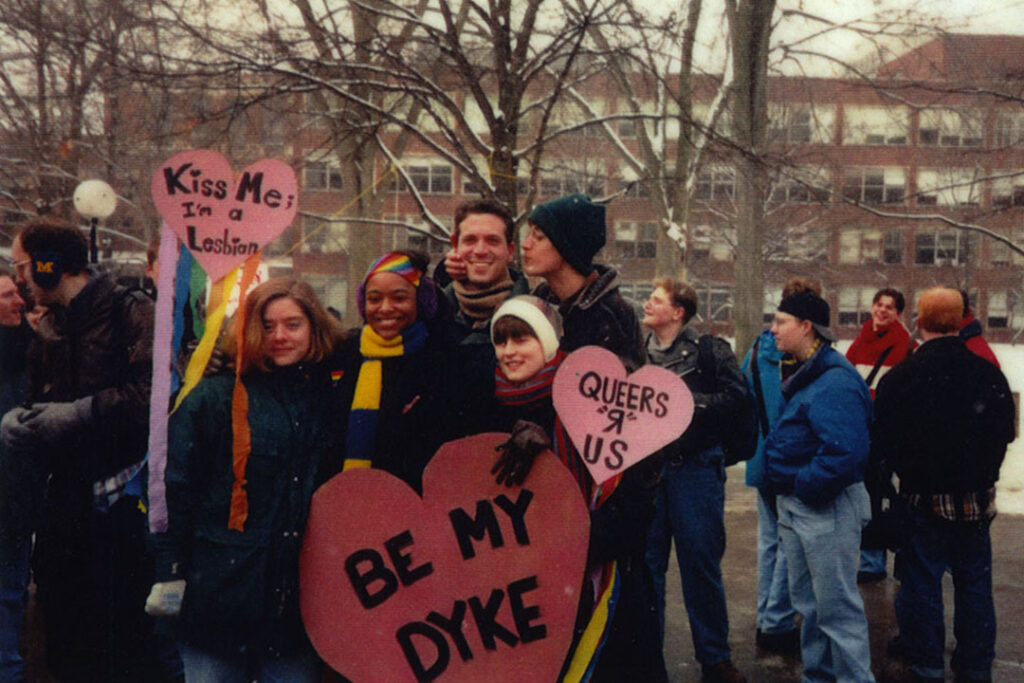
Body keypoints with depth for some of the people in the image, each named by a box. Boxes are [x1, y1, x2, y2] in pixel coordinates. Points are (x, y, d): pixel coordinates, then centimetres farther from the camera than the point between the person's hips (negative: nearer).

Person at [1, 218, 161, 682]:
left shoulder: (131, 313, -7)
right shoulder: (48, 330, 17)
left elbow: (157, 392, -22)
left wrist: (81, 413, -19)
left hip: (119, 500, -7)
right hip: (65, 500, 7)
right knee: (63, 641, 12)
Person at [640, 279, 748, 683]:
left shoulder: (710, 352, -1)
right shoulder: (639, 354, 11)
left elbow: (733, 396, -12)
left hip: (696, 468, -3)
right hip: (647, 467, 4)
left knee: (701, 563, 4)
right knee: (646, 563, 7)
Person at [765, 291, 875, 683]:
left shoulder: (835, 381, -20)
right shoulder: (797, 373, 10)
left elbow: (843, 451, -31)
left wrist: (804, 488, -20)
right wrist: (785, 492, 10)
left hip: (826, 508, -10)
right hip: (792, 504, 10)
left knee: (837, 607, -2)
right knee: (808, 602, 19)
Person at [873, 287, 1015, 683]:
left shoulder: (900, 377, -15)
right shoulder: (989, 373, -6)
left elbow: (880, 445, -9)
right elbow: (1005, 433, 7)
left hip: (924, 498, -3)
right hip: (978, 498, 3)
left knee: (922, 583, 10)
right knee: (974, 583, 15)